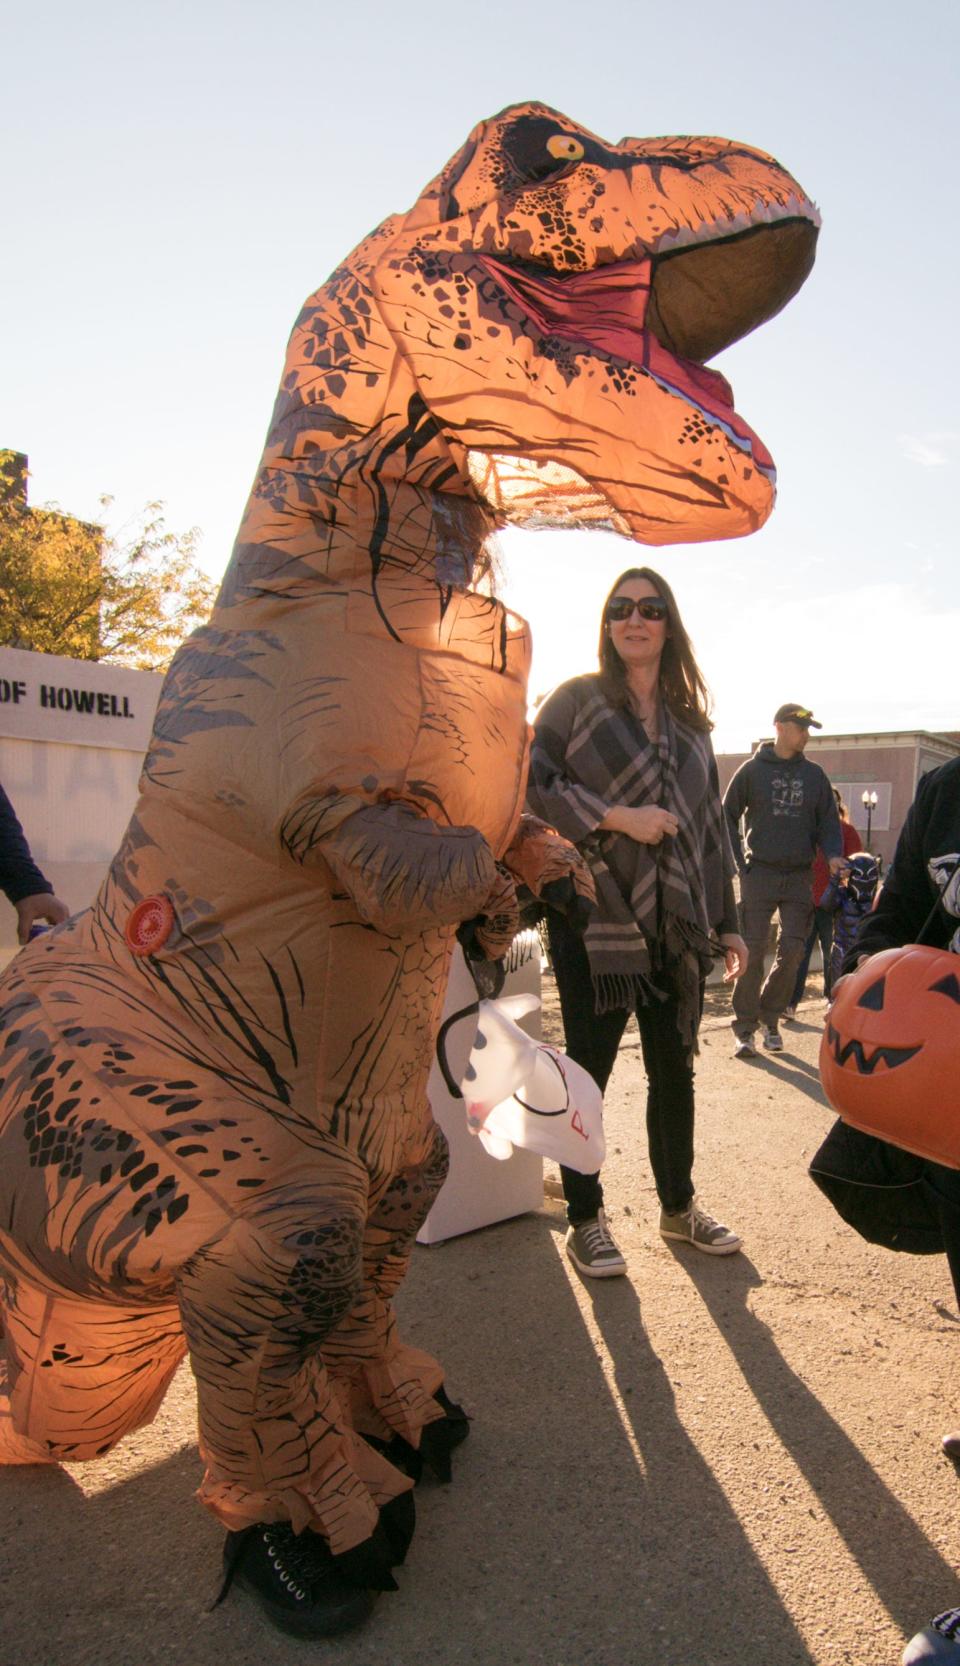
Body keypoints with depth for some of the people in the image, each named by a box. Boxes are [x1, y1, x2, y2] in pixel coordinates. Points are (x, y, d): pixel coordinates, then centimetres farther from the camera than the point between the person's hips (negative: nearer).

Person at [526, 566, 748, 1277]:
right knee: (589, 1071, 5)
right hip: (596, 918, -5)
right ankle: (586, 1221, 20)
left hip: (677, 924, 5)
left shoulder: (690, 720, 15)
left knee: (675, 1069, 14)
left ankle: (680, 1206, 33)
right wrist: (618, 817, -15)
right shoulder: (577, 699, 0)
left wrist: (727, 921, 15)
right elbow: (532, 784, -9)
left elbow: (710, 824, 17)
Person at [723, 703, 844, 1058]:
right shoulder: (753, 769, 2)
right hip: (759, 872, -3)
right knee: (752, 951, -5)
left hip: (799, 876, 3)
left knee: (792, 950, 0)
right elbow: (728, 815, 6)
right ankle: (745, 1028, 2)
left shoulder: (814, 775, 11)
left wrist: (832, 854, -5)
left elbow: (828, 820, 14)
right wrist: (740, 860, -1)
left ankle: (770, 1017, 18)